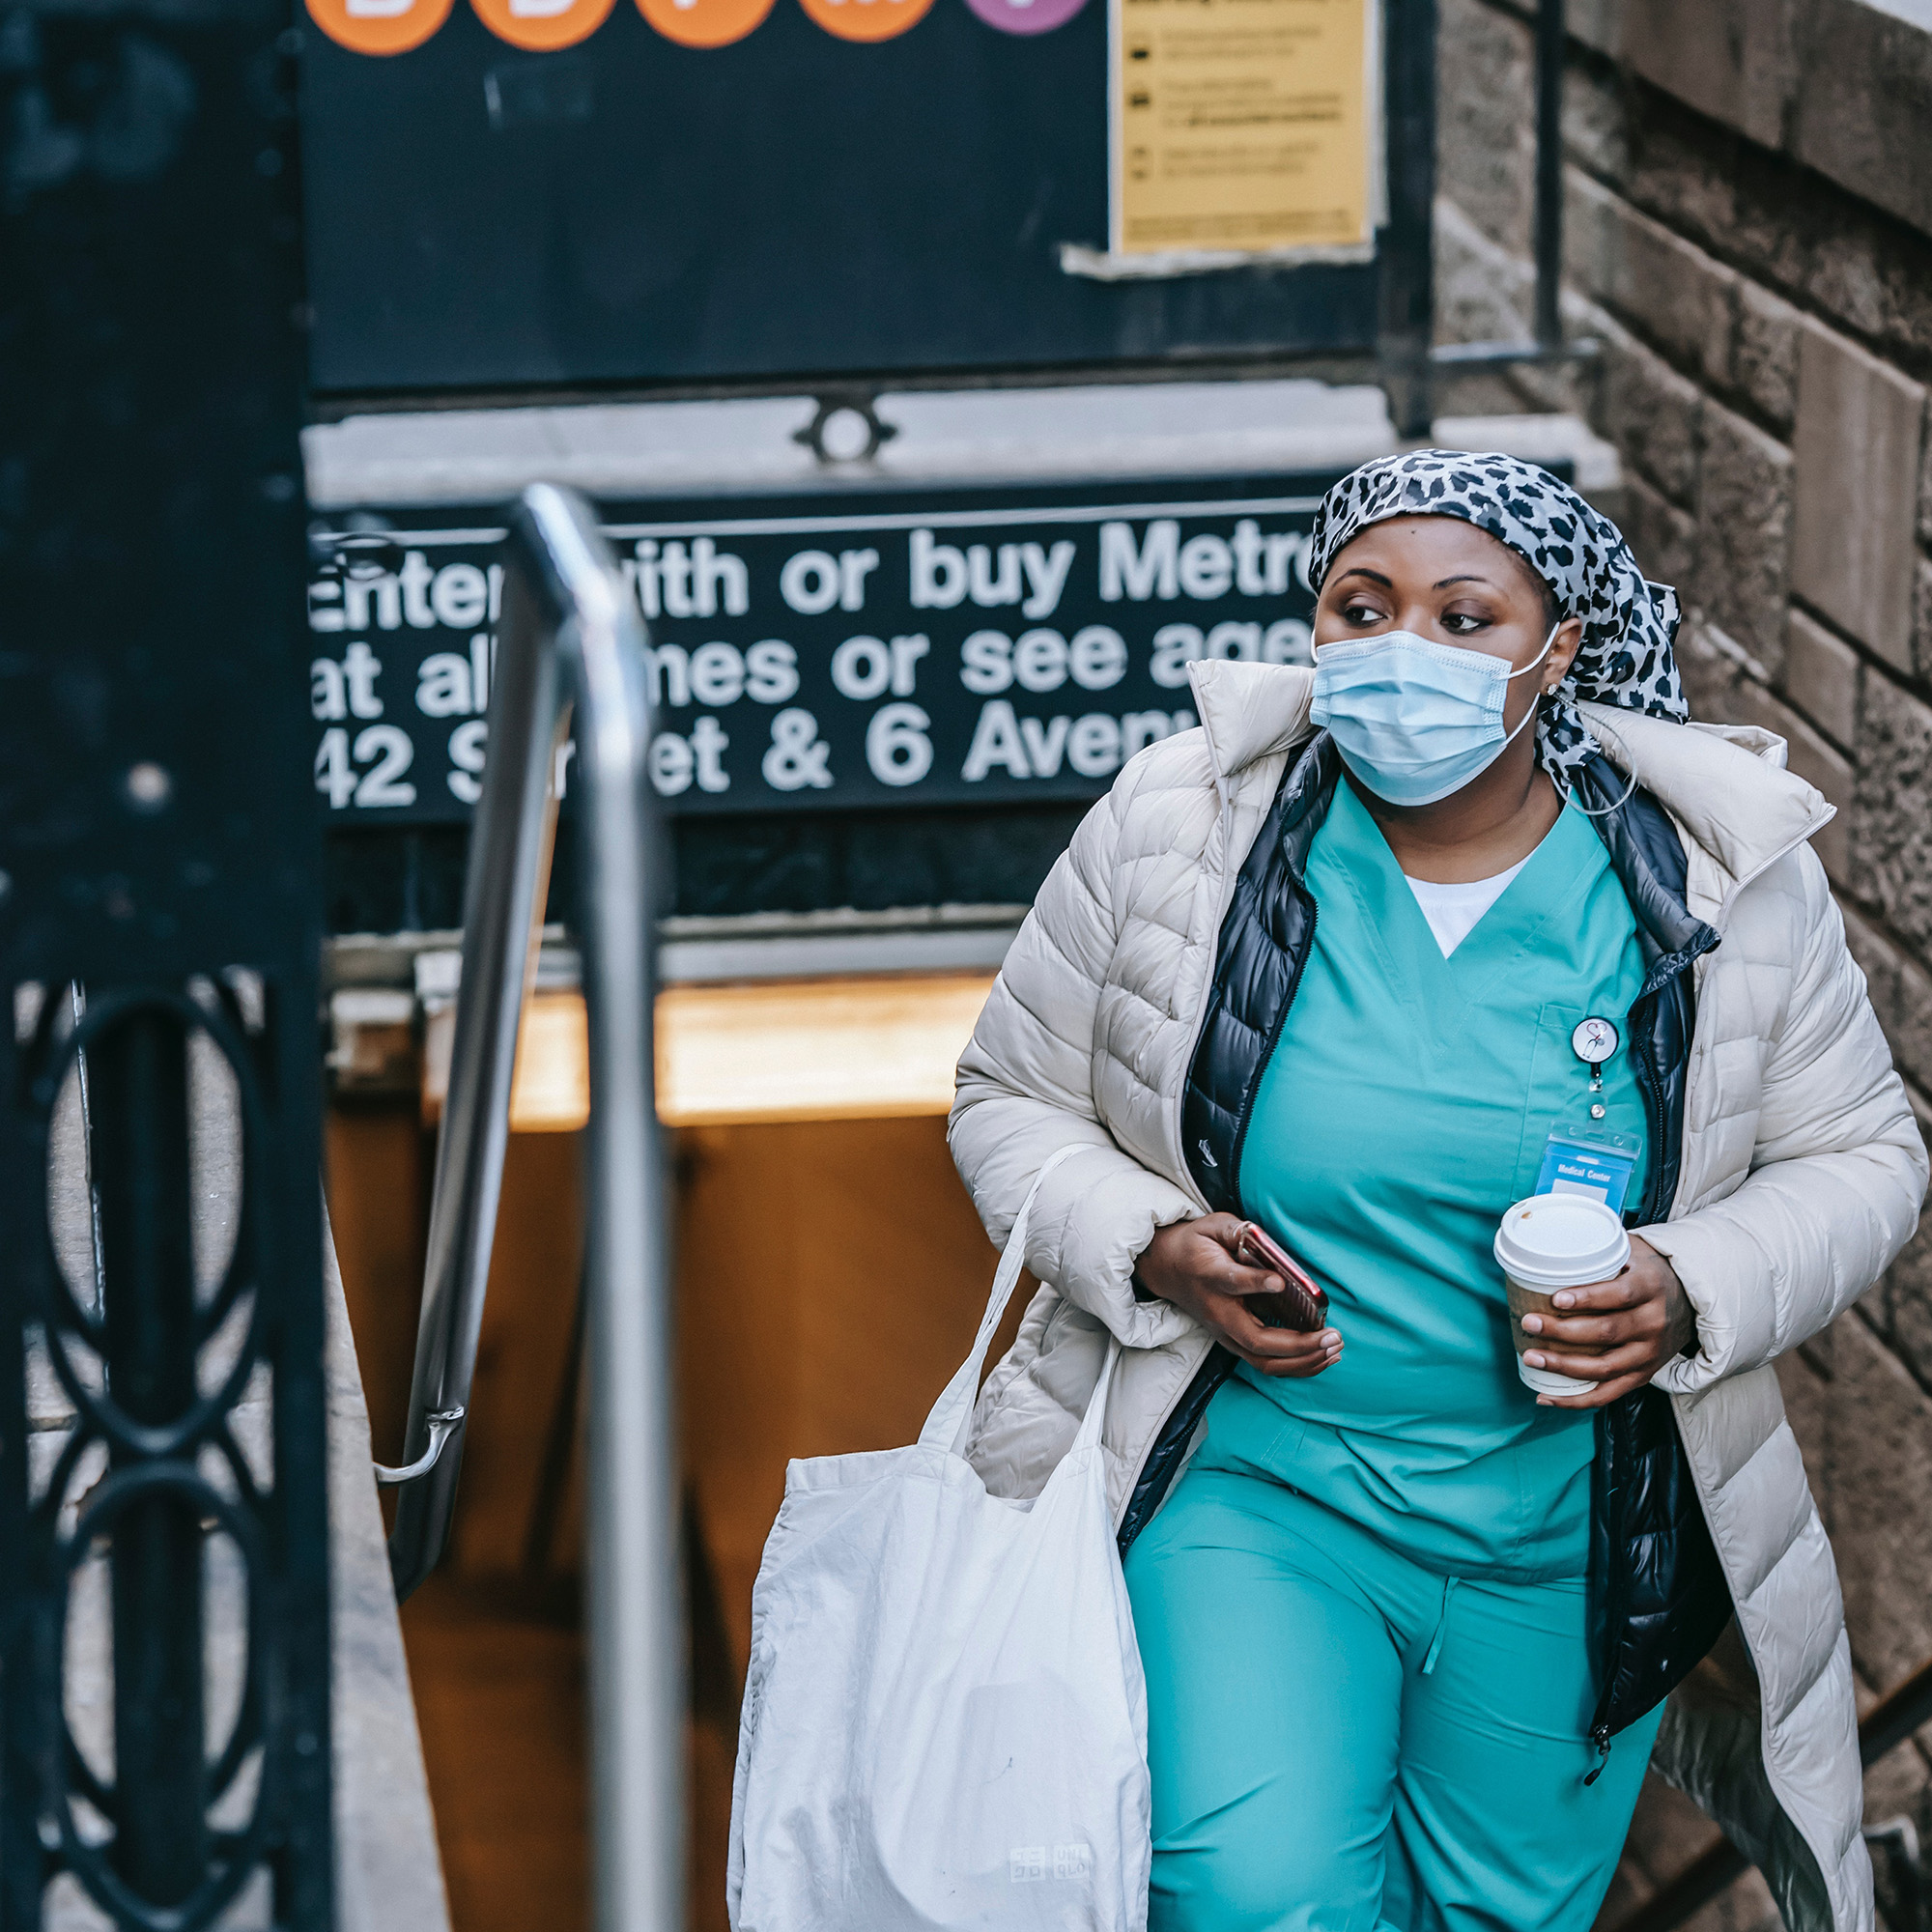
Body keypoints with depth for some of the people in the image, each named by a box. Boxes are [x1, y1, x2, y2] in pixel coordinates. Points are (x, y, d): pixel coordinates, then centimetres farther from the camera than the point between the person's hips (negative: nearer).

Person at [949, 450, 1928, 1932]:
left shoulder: (1723, 873, -6)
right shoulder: (1179, 824, -8)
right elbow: (1015, 1100, 4)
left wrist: (1688, 1295, -15)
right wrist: (1151, 1249, -16)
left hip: (1569, 1545, 2)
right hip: (1250, 1491, -2)